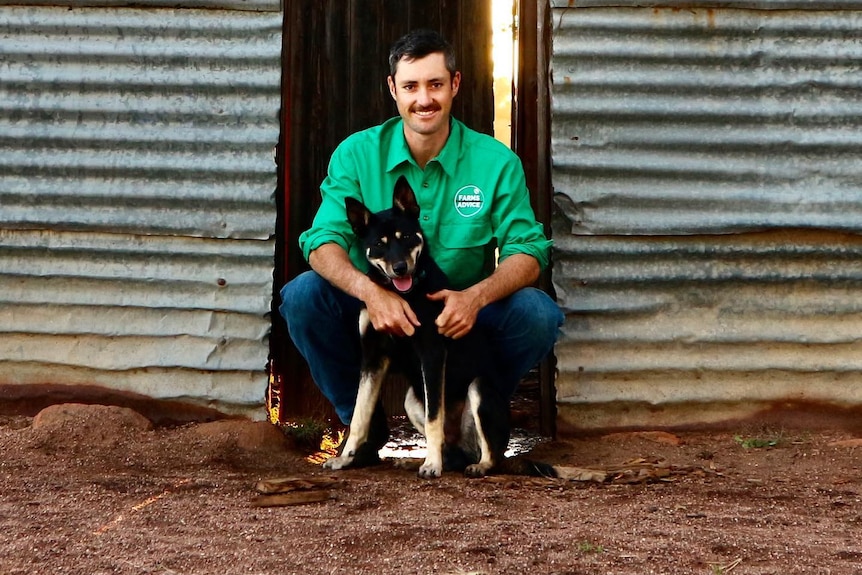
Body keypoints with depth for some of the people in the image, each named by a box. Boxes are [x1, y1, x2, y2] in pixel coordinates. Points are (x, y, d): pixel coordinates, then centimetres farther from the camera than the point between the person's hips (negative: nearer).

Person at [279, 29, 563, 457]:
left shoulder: (496, 162, -6)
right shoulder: (356, 154, -5)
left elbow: (528, 252, -10)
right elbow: (323, 243, -14)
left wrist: (476, 296, -32)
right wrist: (370, 291, -36)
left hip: (461, 318, 0)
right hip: (376, 311, 0)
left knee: (538, 314, -27)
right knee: (302, 295, -26)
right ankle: (362, 421, -3)